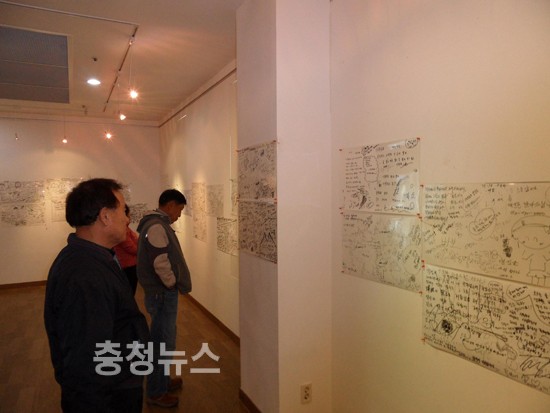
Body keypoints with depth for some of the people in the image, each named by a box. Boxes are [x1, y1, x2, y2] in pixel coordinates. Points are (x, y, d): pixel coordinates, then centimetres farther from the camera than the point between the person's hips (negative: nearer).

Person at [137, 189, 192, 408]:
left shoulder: (157, 224, 12)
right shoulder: (156, 226, -22)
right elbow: (160, 263, -26)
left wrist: (173, 284, 12)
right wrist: (172, 284, -11)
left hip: (163, 292, 10)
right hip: (162, 293, -10)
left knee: (163, 339, 21)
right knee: (163, 342, 2)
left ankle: (163, 379, 37)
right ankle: (155, 392, 17)